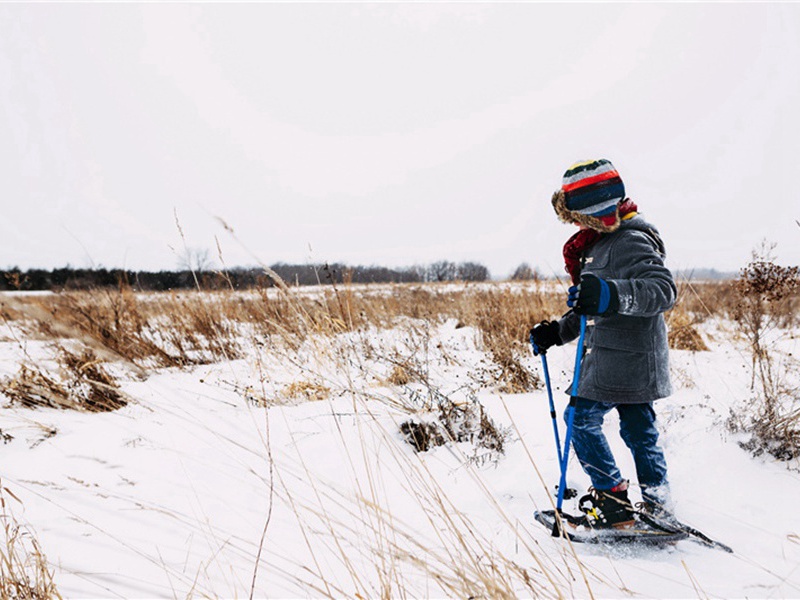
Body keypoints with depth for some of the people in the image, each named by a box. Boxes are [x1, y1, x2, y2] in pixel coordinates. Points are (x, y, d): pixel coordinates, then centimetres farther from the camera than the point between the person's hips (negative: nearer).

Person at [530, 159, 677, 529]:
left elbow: (663, 288, -30)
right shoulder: (599, 244, 17)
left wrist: (611, 295, -45)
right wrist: (558, 331, 22)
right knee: (639, 429, 13)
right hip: (632, 360, 10)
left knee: (582, 419, -5)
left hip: (623, 357, -10)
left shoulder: (630, 242, -16)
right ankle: (658, 507, 20)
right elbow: (594, 311, 26)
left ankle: (613, 501, 0)